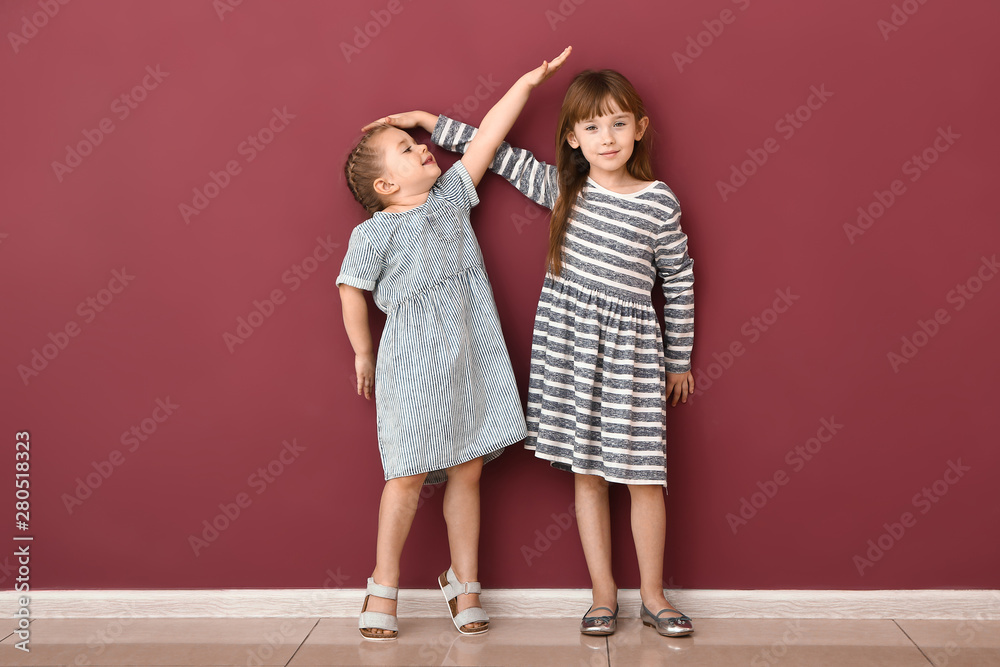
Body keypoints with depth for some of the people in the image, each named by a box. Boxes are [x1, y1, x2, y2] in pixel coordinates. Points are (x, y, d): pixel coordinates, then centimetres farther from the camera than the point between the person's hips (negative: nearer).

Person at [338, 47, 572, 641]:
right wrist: (363, 353, 7)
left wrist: (528, 82, 7)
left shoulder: (451, 195, 8)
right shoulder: (375, 233, -7)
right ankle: (384, 586, 17)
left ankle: (464, 582, 21)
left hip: (470, 357, 5)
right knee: (409, 475, 0)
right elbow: (352, 290, 1)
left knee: (468, 470, 8)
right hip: (413, 363, -5)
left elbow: (487, 138, 7)